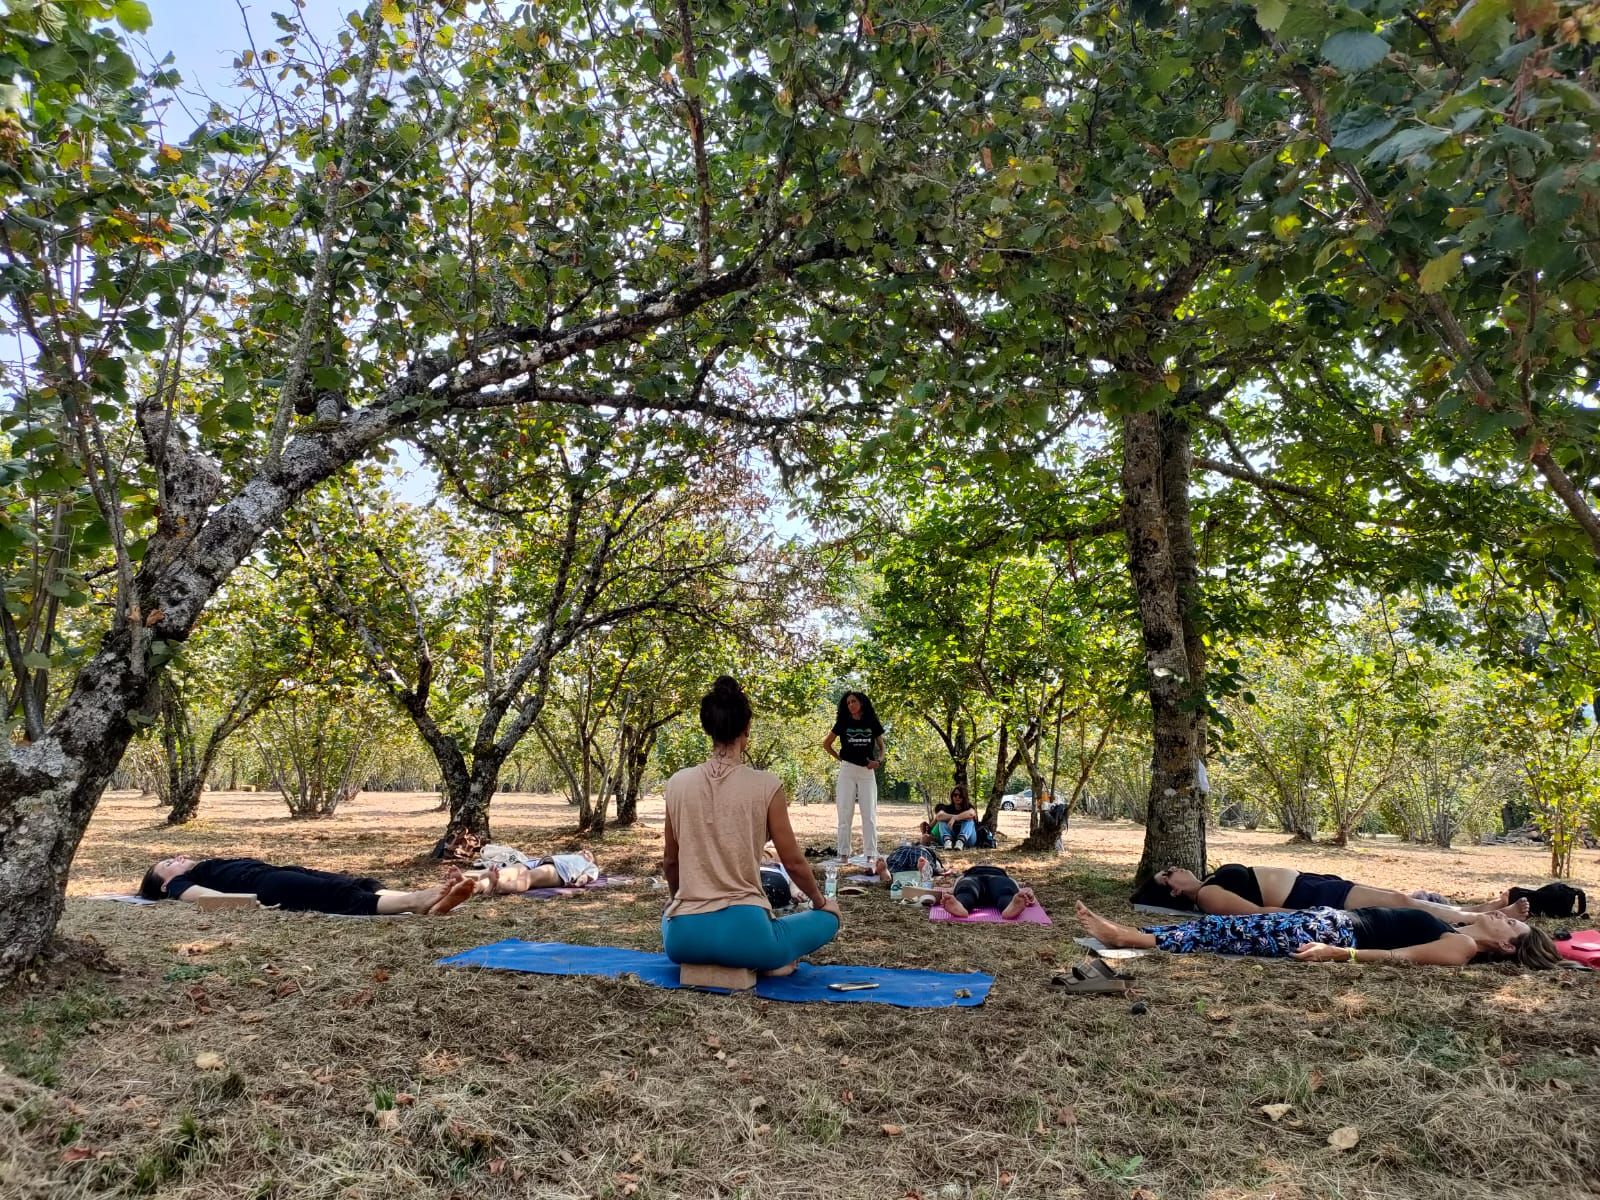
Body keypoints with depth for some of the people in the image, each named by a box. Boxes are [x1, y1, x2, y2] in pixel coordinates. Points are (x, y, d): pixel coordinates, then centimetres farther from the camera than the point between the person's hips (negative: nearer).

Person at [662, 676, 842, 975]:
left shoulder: (678, 783, 2)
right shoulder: (766, 786, -7)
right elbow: (793, 862, 1)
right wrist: (821, 902, 21)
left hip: (683, 938, 3)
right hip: (743, 933, -3)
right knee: (829, 917, 22)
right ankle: (772, 961, 5)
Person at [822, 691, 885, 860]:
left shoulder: (872, 723, 3)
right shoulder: (843, 723, 3)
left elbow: (881, 746, 13)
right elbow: (826, 744, 12)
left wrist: (879, 761, -5)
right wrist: (839, 758, 4)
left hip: (867, 772, 0)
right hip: (847, 771, 0)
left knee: (869, 814, 0)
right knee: (845, 813, 1)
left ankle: (871, 855, 3)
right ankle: (843, 853, 5)